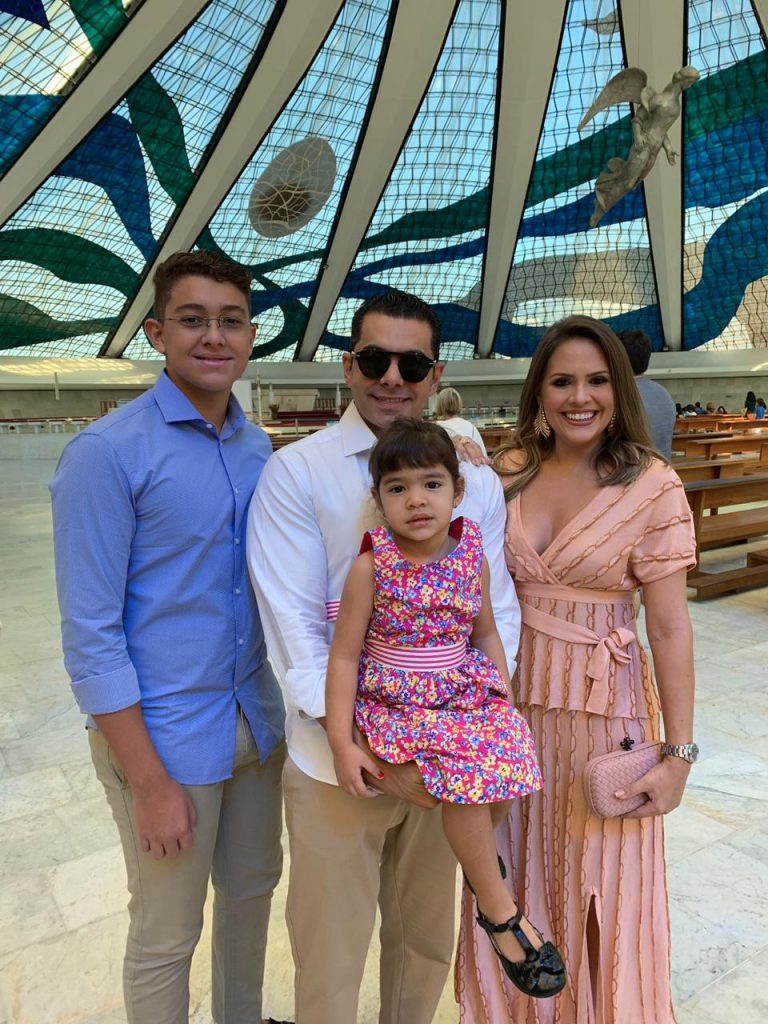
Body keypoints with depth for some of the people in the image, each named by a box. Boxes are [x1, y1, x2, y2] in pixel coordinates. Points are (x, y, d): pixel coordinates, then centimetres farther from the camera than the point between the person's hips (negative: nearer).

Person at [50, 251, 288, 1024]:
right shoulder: (107, 453, -16)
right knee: (167, 934, 14)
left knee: (252, 888, 24)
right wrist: (149, 783, -15)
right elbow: (90, 635, -16)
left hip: (255, 720, 6)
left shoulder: (258, 446, 3)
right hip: (166, 732, -6)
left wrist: (283, 704, 6)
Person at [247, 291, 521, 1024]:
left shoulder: (474, 479, 1)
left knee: (428, 944, 25)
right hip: (337, 763, -3)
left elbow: (498, 613, 0)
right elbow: (296, 632, -14)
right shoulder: (296, 472, -10)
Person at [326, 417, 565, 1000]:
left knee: (509, 751, -14)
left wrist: (507, 702, 7)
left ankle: (479, 851, 21)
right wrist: (341, 743, -13)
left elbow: (486, 633, 11)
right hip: (396, 701, -4)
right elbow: (345, 654, -11)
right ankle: (500, 911, 3)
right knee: (466, 768, -21)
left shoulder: (471, 554, -2)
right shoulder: (373, 564, -14)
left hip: (467, 690, 5)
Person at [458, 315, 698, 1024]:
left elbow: (670, 629, -10)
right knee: (513, 884, 20)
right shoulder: (507, 474, 0)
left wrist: (679, 753, -9)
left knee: (598, 893, 15)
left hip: (604, 710, -3)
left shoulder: (653, 488, -12)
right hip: (510, 702, 4)